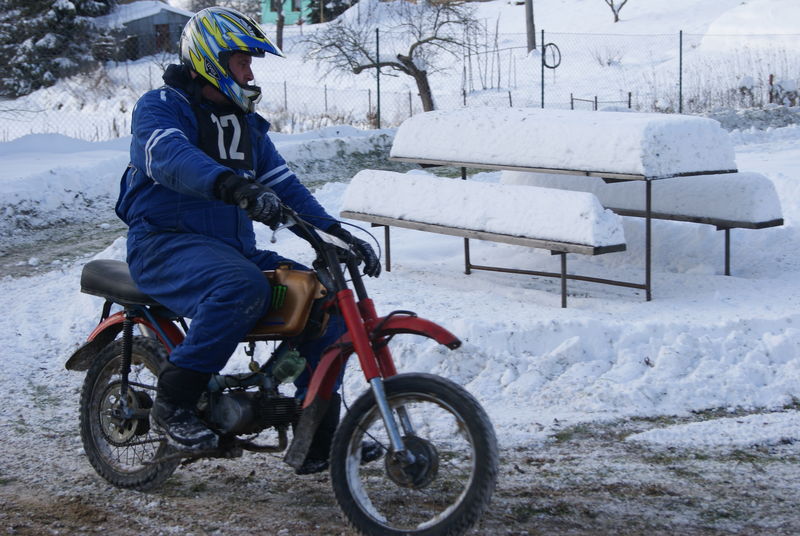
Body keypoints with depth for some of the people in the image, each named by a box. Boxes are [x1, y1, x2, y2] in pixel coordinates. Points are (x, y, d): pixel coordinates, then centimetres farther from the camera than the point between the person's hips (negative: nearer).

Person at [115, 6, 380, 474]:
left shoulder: (246, 123, 20)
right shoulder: (162, 107, -6)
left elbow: (284, 184, 17)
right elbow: (171, 156, -28)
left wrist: (337, 234, 3)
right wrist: (232, 185, -47)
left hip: (235, 248, 8)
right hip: (166, 244, -8)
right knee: (244, 287, -38)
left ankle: (319, 438, 0)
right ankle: (174, 401, -25)